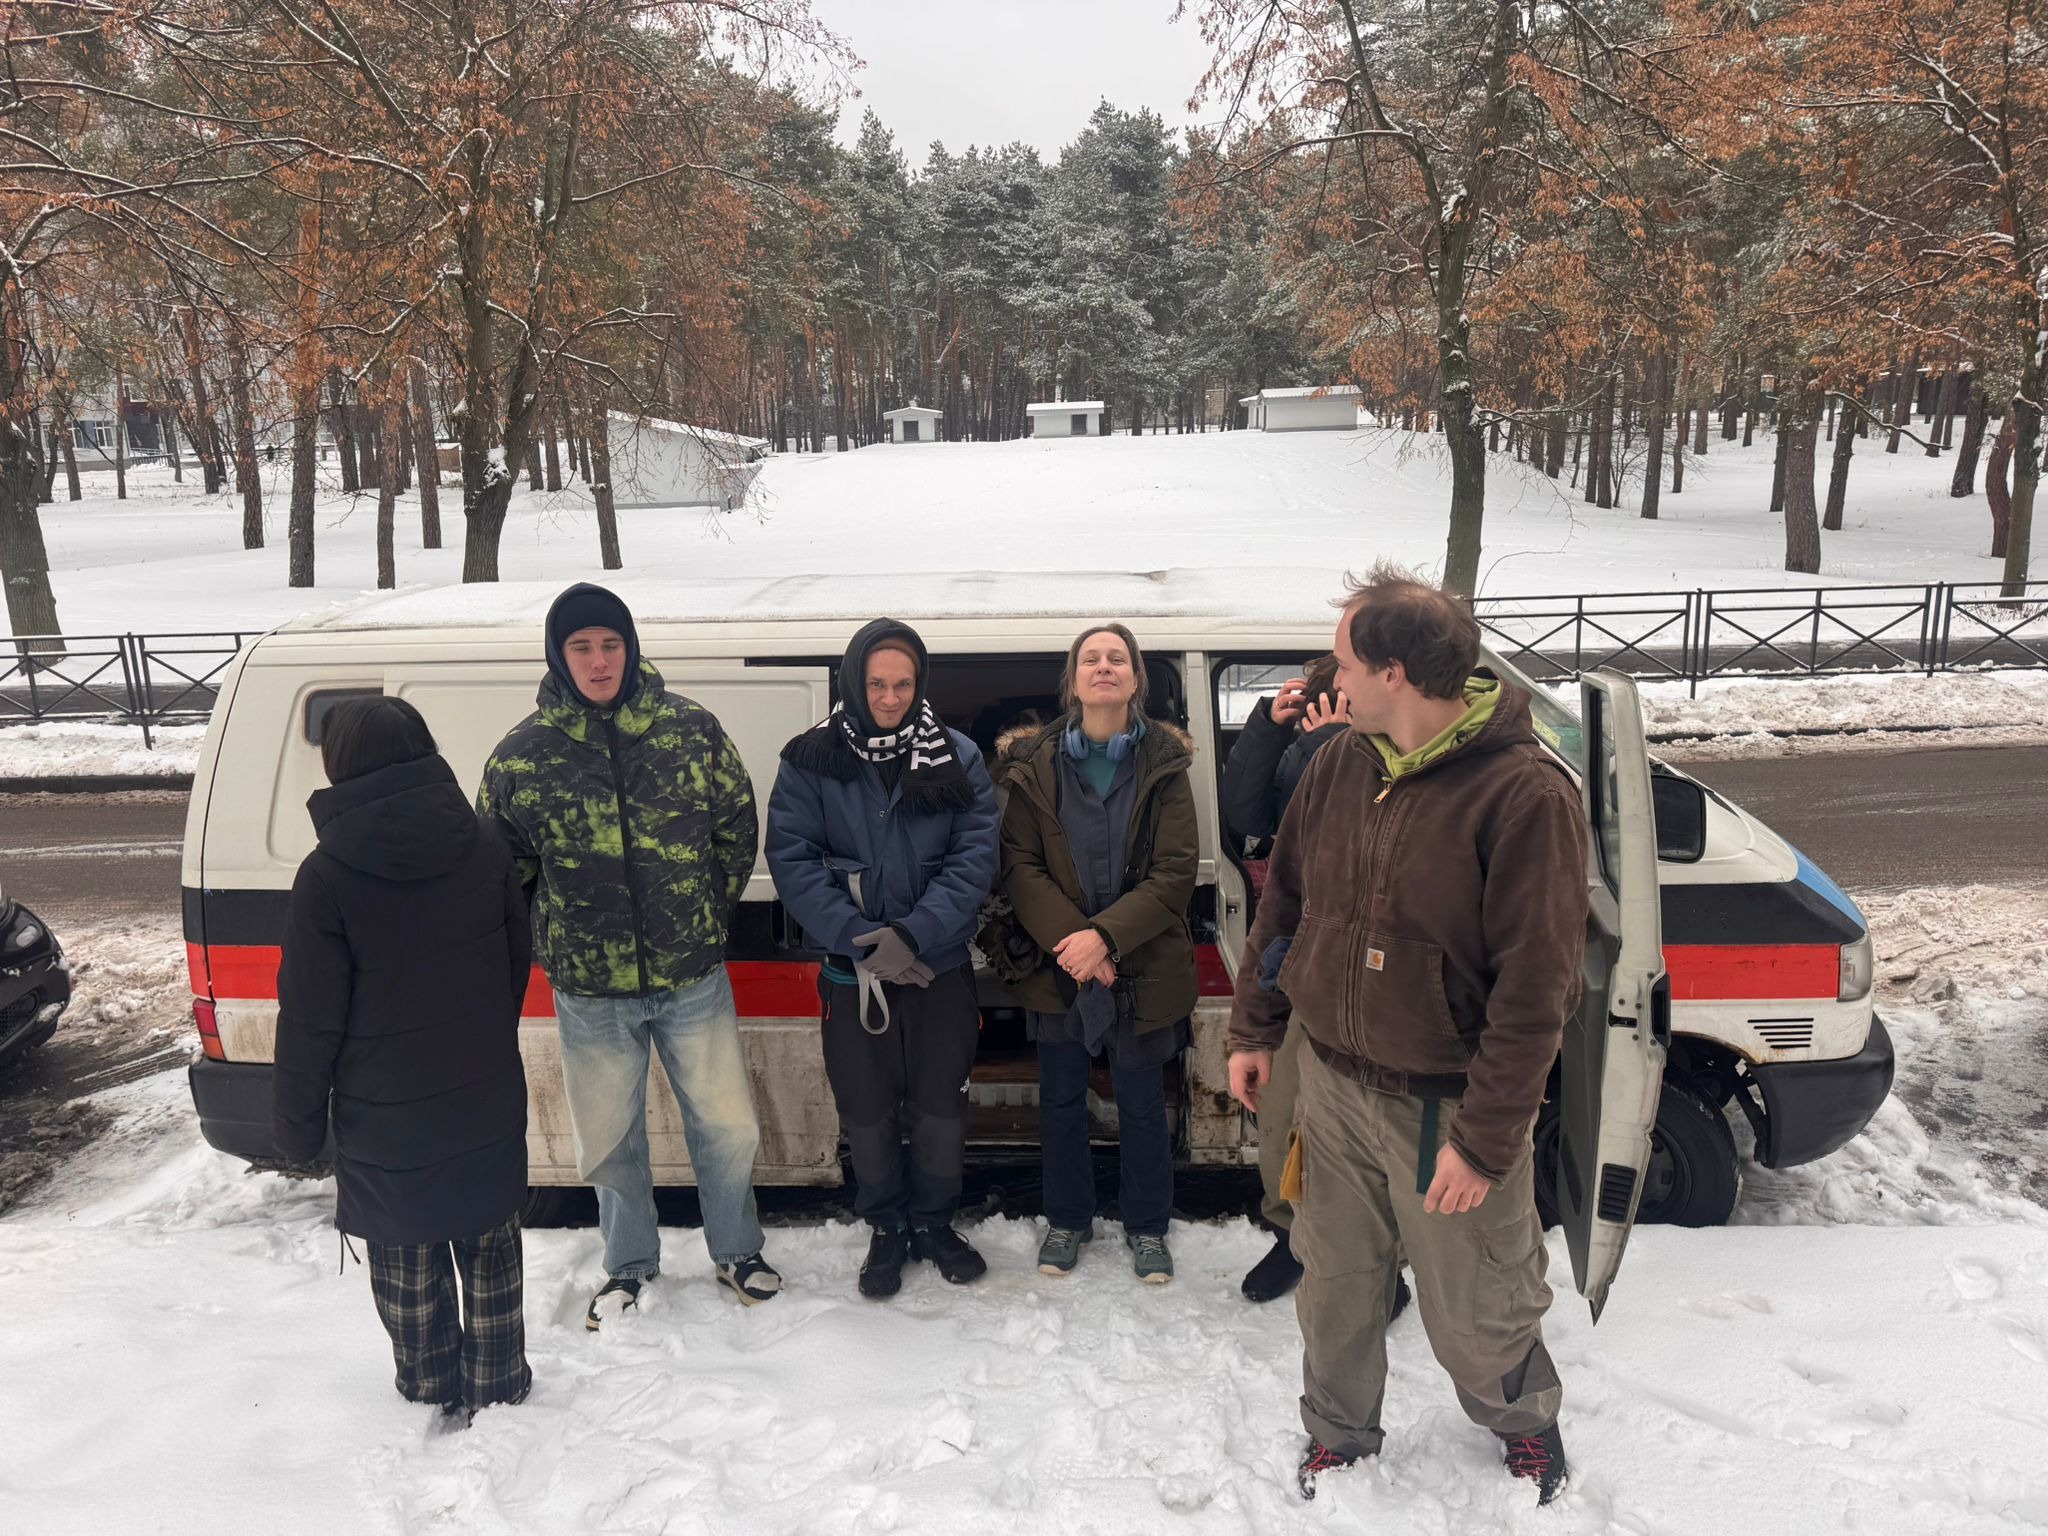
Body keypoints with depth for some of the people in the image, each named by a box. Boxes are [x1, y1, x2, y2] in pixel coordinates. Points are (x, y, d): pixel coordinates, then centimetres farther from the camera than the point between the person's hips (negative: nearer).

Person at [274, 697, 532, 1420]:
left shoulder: (327, 876, -19)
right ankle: (498, 1383, 33)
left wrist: (297, 1125, -1)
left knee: (406, 1263, 17)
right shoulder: (483, 847, -6)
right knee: (489, 1243, 20)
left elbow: (310, 1019, -14)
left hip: (386, 1118, -3)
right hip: (487, 1104, 4)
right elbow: (519, 961, 5)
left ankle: (432, 1387, 33)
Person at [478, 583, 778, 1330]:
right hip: (589, 992, 0)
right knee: (609, 1138, 15)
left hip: (694, 978, 0)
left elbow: (737, 826, 6)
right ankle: (629, 1264, 38)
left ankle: (737, 1250, 35)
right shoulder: (522, 754, -6)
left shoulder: (691, 728, -5)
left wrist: (709, 914, 5)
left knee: (727, 1124, 11)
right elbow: (503, 864, 6)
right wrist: (560, 935, 4)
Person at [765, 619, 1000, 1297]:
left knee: (941, 1105, 9)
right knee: (867, 1109, 9)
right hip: (852, 970, 0)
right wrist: (859, 938, -18)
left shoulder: (956, 757, -1)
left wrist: (913, 934, -19)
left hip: (941, 966, 1)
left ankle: (934, 1222, 32)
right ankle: (886, 1229, 31)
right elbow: (791, 860, -9)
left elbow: (975, 856, -7)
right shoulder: (812, 759, -3)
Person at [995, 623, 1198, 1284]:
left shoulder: (1163, 764, -4)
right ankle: (1067, 1219, 34)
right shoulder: (1033, 765, -1)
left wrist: (1105, 935, -20)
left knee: (1142, 1104, 11)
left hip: (1144, 968, -1)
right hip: (1057, 964, 1)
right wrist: (1067, 939, -18)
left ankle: (1147, 1226, 32)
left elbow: (1176, 873, -10)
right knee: (1061, 1100, 14)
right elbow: (1018, 865, -5)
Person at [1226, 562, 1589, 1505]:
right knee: (1335, 1285, 19)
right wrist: (1254, 1030, 11)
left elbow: (1536, 986, -21)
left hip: (1447, 1108, -5)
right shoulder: (1340, 766, -1)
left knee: (1475, 1309, 15)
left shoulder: (1524, 793, -21)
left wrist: (1484, 1140, -20)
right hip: (1332, 1083, 5)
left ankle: (1523, 1419, 46)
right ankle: (1338, 1431, 44)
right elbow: (1284, 902, 10)